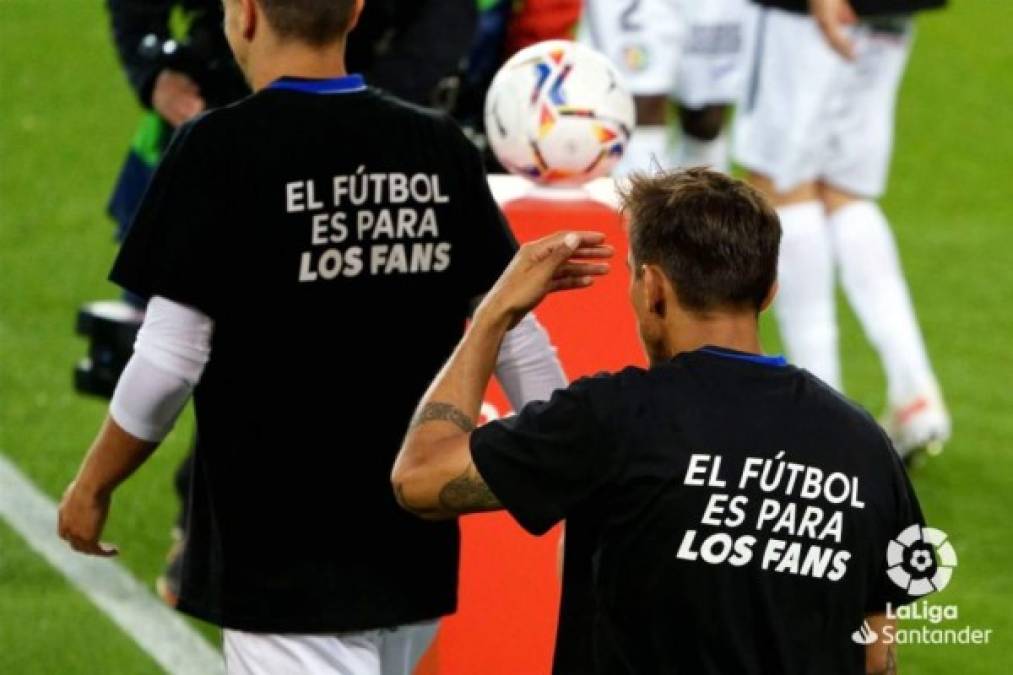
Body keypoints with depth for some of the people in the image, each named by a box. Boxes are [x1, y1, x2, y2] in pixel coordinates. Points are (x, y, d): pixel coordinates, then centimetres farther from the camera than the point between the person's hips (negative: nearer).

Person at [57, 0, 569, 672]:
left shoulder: (220, 150, -11)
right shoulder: (440, 147, 4)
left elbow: (168, 364, -12)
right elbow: (520, 344, 6)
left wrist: (93, 485, 3)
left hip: (284, 560, -5)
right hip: (415, 557, 6)